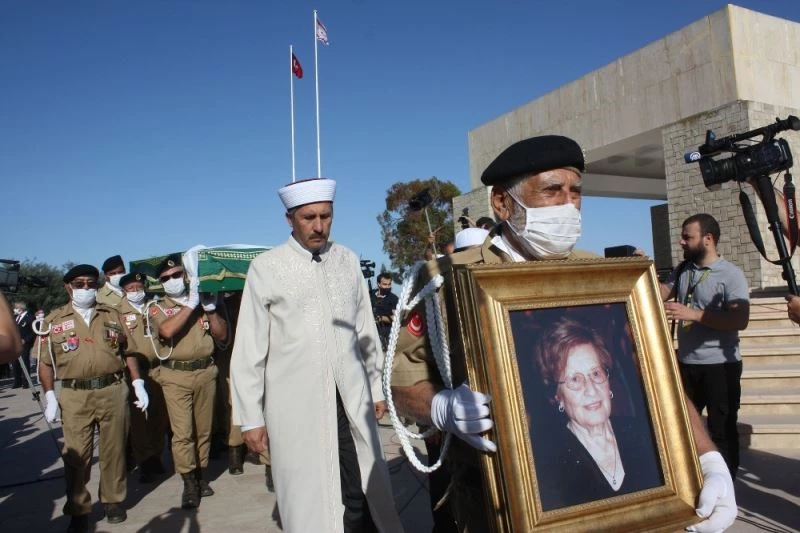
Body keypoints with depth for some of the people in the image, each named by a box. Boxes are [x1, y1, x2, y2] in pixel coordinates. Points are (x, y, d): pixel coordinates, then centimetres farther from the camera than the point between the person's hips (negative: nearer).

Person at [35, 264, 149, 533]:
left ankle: (114, 501, 24)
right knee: (76, 455, 3)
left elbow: (128, 352, 11)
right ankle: (78, 511, 16)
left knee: (113, 450, 9)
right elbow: (45, 362, 5)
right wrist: (50, 396, -3)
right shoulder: (54, 320, 5)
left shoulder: (112, 315, 10)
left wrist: (138, 384, 4)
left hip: (113, 391, 1)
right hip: (74, 395, -1)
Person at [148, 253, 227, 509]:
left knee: (204, 429, 9)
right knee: (182, 432, -5)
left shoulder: (201, 301, 10)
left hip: (205, 372, 3)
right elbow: (167, 330, -21)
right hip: (175, 377, -2)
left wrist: (210, 308, -7)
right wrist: (191, 303, -19)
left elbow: (222, 335, 5)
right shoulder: (157, 308, 3)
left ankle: (199, 474, 24)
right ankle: (189, 483, 6)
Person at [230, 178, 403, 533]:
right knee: (306, 501, 9)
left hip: (352, 398, 3)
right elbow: (249, 350, -3)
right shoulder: (265, 268, -5)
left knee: (363, 497, 8)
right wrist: (250, 418, -2)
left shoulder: (348, 261, 5)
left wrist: (377, 388, 15)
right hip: (295, 404, -2)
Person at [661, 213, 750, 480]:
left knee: (722, 431, 7)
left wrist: (693, 314, -28)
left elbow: (740, 320, -22)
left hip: (720, 366, -6)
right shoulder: (682, 270, 6)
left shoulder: (731, 274, -13)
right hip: (686, 364, 6)